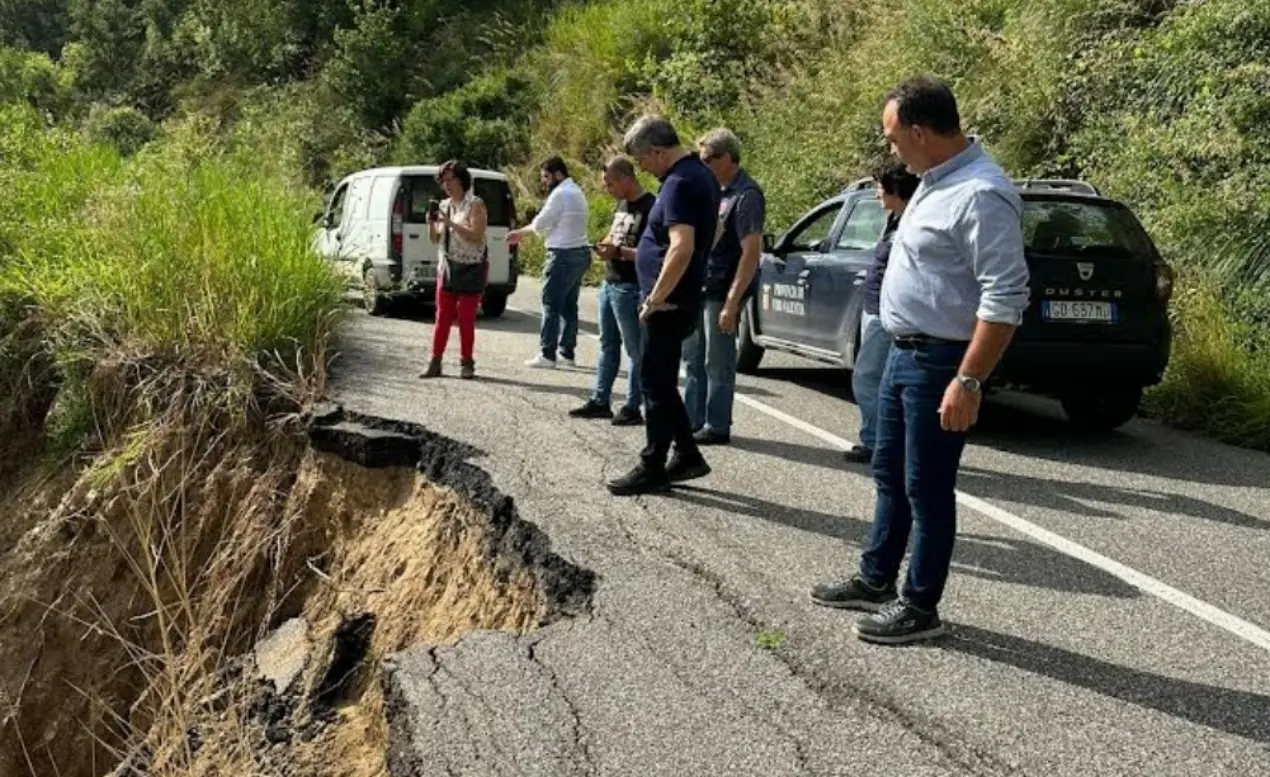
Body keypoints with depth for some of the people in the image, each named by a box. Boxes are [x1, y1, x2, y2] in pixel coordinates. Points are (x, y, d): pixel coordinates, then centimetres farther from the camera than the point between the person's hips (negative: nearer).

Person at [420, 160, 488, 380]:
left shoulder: (475, 205, -8)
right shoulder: (444, 205, 10)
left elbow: (476, 237, -18)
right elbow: (435, 240, 15)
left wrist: (451, 223, -23)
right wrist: (431, 223, -5)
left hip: (471, 269, -5)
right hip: (448, 267, 5)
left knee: (466, 319, -1)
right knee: (442, 317, 4)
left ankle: (466, 364, 9)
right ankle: (435, 363, 6)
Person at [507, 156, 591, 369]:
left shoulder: (560, 194, -14)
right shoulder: (576, 192, 17)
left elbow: (540, 224, -10)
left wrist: (520, 233, 11)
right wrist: (521, 233, 21)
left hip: (564, 255, -10)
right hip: (580, 253, 10)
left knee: (551, 305, -5)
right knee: (569, 305, 13)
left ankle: (547, 355, -4)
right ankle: (567, 353, 17)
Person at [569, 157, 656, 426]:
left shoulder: (650, 207, -14)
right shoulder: (622, 204, 13)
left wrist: (618, 251, -23)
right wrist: (605, 245, 4)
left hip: (630, 289, -9)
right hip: (609, 283, 9)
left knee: (634, 350, 0)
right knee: (608, 346, 14)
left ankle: (632, 408, 6)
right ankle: (599, 401, 22)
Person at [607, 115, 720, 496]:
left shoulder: (679, 184, -19)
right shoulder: (701, 174, 13)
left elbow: (682, 247, -29)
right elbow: (709, 235, 24)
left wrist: (655, 298, -22)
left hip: (669, 303, -10)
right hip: (682, 298, 10)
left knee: (657, 385, -1)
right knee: (661, 382, 17)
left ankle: (652, 467, 8)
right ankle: (687, 456, 22)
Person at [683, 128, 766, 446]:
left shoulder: (746, 195, -14)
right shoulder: (716, 190, 12)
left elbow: (752, 251, -19)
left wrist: (732, 302, -22)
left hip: (721, 292, -9)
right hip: (698, 288, 9)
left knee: (717, 363, 1)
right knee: (694, 359, 15)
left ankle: (716, 427, 11)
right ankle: (693, 420, 26)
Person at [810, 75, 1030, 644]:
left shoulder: (980, 195, -21)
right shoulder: (935, 181, 11)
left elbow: (1005, 299, -25)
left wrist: (968, 382, -27)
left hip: (939, 362, -10)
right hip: (903, 353, 10)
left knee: (927, 489, 1)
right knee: (889, 475, 18)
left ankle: (920, 607, 15)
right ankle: (876, 581, 32)